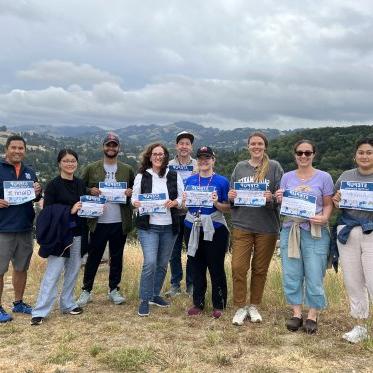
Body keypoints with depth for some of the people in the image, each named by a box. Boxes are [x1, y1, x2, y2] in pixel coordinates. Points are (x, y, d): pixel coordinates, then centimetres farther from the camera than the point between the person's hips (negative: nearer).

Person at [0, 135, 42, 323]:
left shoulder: (29, 172, 12)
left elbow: (36, 198, 19)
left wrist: (38, 192, -3)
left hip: (25, 228, 6)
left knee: (21, 268, 15)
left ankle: (18, 303, 29)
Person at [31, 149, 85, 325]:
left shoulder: (81, 184, 10)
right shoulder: (53, 185, -7)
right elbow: (47, 211, -12)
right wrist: (70, 211, -21)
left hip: (77, 234, 6)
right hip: (59, 235, -6)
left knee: (73, 271, 12)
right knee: (52, 274, -5)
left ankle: (67, 304, 26)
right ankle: (40, 311, 3)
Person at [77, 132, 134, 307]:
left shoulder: (127, 170, 8)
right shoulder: (91, 168, 4)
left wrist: (131, 192, -8)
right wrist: (90, 191, -13)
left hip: (120, 222, 1)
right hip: (98, 222, -1)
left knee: (117, 257, 11)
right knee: (93, 257, 6)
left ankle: (114, 290, 24)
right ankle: (86, 290, 20)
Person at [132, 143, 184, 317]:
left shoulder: (175, 176, 6)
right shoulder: (141, 176, 3)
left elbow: (183, 198, 5)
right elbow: (134, 197, 4)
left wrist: (174, 203, -15)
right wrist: (136, 203, -18)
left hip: (169, 226, 3)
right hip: (148, 226, -3)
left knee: (162, 263, 12)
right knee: (150, 262, -13)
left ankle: (155, 295, 31)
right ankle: (144, 300, 3)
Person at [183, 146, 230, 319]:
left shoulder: (222, 181, -2)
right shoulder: (190, 180, 9)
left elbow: (228, 208, -3)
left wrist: (216, 203, -21)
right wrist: (185, 200, -8)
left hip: (215, 229, -3)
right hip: (193, 228, 4)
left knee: (216, 267, 3)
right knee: (196, 267, 11)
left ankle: (219, 305, 16)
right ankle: (198, 303, 23)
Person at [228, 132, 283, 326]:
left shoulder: (274, 167, 1)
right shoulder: (240, 167, 9)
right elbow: (231, 194, 14)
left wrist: (271, 198, -21)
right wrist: (231, 196, -8)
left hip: (267, 227, -1)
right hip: (242, 225, 2)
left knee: (260, 269, 10)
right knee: (238, 267, -3)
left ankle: (254, 306, 27)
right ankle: (240, 307, 13)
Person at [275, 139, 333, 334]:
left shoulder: (324, 177, 2)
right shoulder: (287, 177, 10)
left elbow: (328, 204, 3)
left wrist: (324, 218, -16)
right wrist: (279, 199, -9)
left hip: (315, 232, -3)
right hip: (290, 230, 3)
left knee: (314, 276, 0)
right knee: (291, 275, 6)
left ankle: (312, 316, 16)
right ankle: (296, 313, 20)